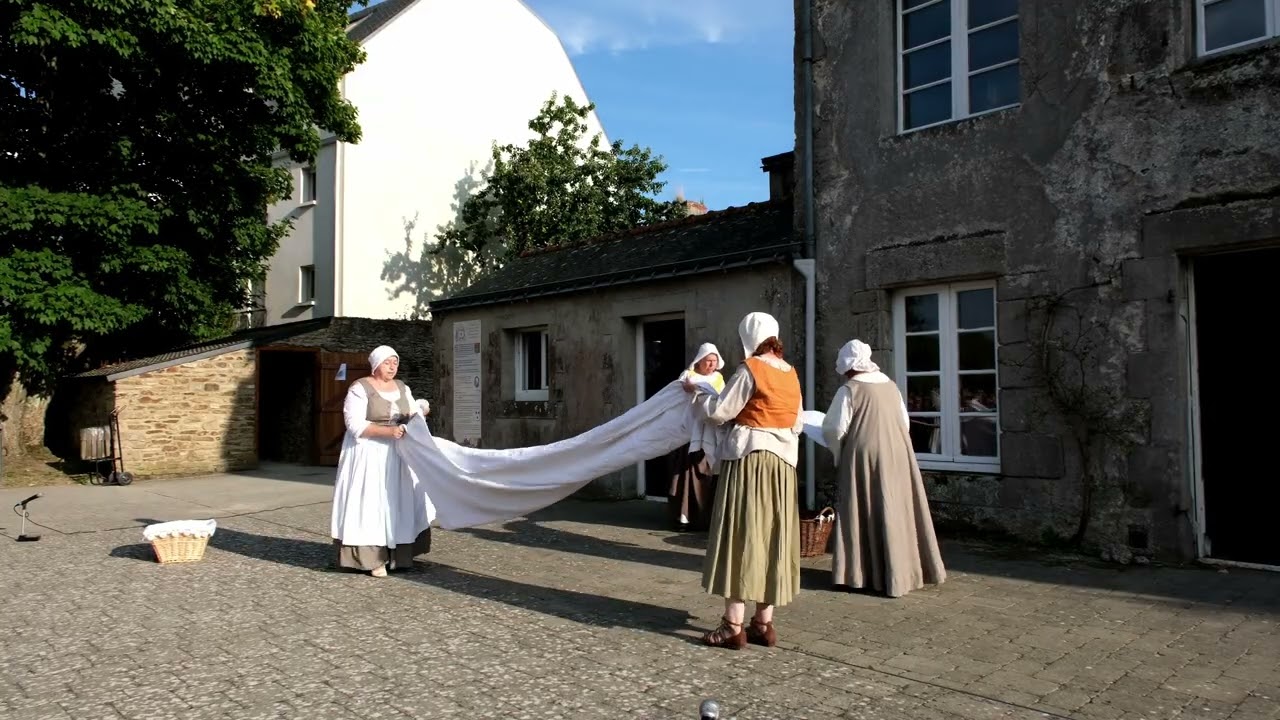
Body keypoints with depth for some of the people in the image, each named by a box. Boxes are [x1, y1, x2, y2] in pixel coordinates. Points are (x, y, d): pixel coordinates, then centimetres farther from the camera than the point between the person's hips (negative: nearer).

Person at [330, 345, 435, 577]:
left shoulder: (402, 388, 9)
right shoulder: (359, 389, -10)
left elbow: (414, 413, 10)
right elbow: (355, 425, -18)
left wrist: (419, 412, -15)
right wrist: (388, 431, -27)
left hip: (397, 453, 6)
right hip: (368, 453, -6)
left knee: (399, 501, 4)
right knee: (370, 503, -8)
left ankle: (398, 555, 9)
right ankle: (373, 559, -5)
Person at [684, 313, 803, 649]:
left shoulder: (750, 370, -11)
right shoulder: (790, 374, 11)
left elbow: (719, 411, -9)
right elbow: (798, 422, 15)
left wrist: (696, 394, 7)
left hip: (748, 459, -7)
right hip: (782, 462, 7)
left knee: (740, 536, -3)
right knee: (771, 539, 9)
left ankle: (734, 625, -1)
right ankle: (763, 624, 14)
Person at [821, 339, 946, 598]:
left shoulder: (849, 390, -9)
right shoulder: (890, 385, 9)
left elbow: (834, 429, -10)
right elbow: (905, 422, 15)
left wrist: (838, 454, 8)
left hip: (864, 459, -5)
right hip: (897, 457, 6)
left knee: (866, 515, 1)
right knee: (897, 512, 11)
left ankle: (860, 573, 7)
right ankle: (904, 571, 19)